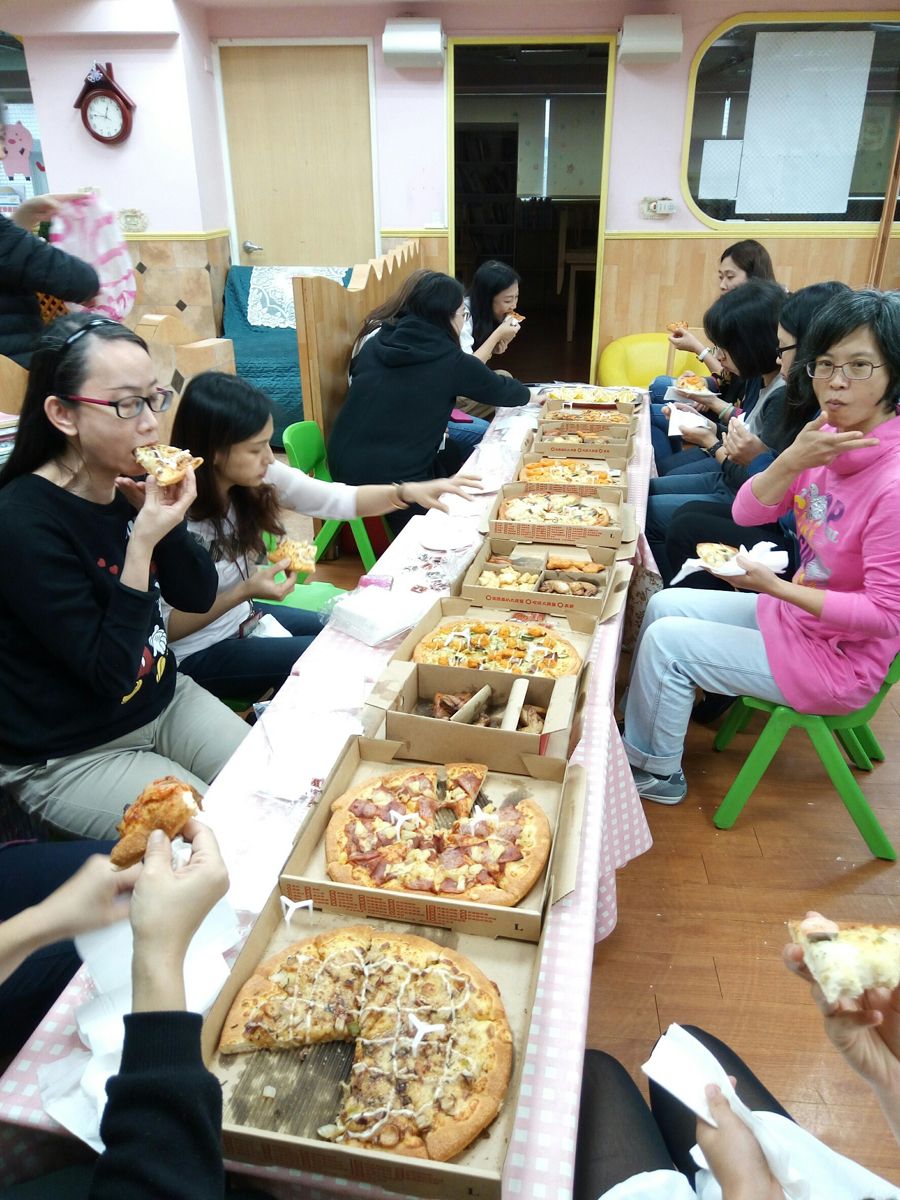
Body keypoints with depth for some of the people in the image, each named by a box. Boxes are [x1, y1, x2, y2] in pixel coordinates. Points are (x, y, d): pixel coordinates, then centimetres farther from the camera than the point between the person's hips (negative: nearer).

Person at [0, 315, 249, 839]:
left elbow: (200, 595, 0)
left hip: (164, 698, 7)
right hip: (68, 756, -6)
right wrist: (142, 542, -33)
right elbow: (110, 673, -24)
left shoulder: (132, 486, -6)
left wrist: (168, 520, -18)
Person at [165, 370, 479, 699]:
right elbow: (164, 628, -22)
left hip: (241, 616, 7)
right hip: (196, 655, -7)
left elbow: (340, 500, -7)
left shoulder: (256, 478, -12)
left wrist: (408, 492, -22)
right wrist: (245, 592, -29)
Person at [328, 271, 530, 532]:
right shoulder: (451, 361, -7)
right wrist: (529, 395, 30)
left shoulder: (375, 344, 7)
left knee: (453, 455, 24)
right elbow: (499, 390, 9)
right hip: (393, 478, -7)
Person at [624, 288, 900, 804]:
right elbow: (747, 512, -8)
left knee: (666, 639, -10)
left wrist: (776, 587, -30)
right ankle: (642, 732, 26)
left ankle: (658, 771, 14)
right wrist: (793, 460, -25)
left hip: (837, 658, -8)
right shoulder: (827, 439, -5)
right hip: (794, 612, 8)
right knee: (665, 604, 9)